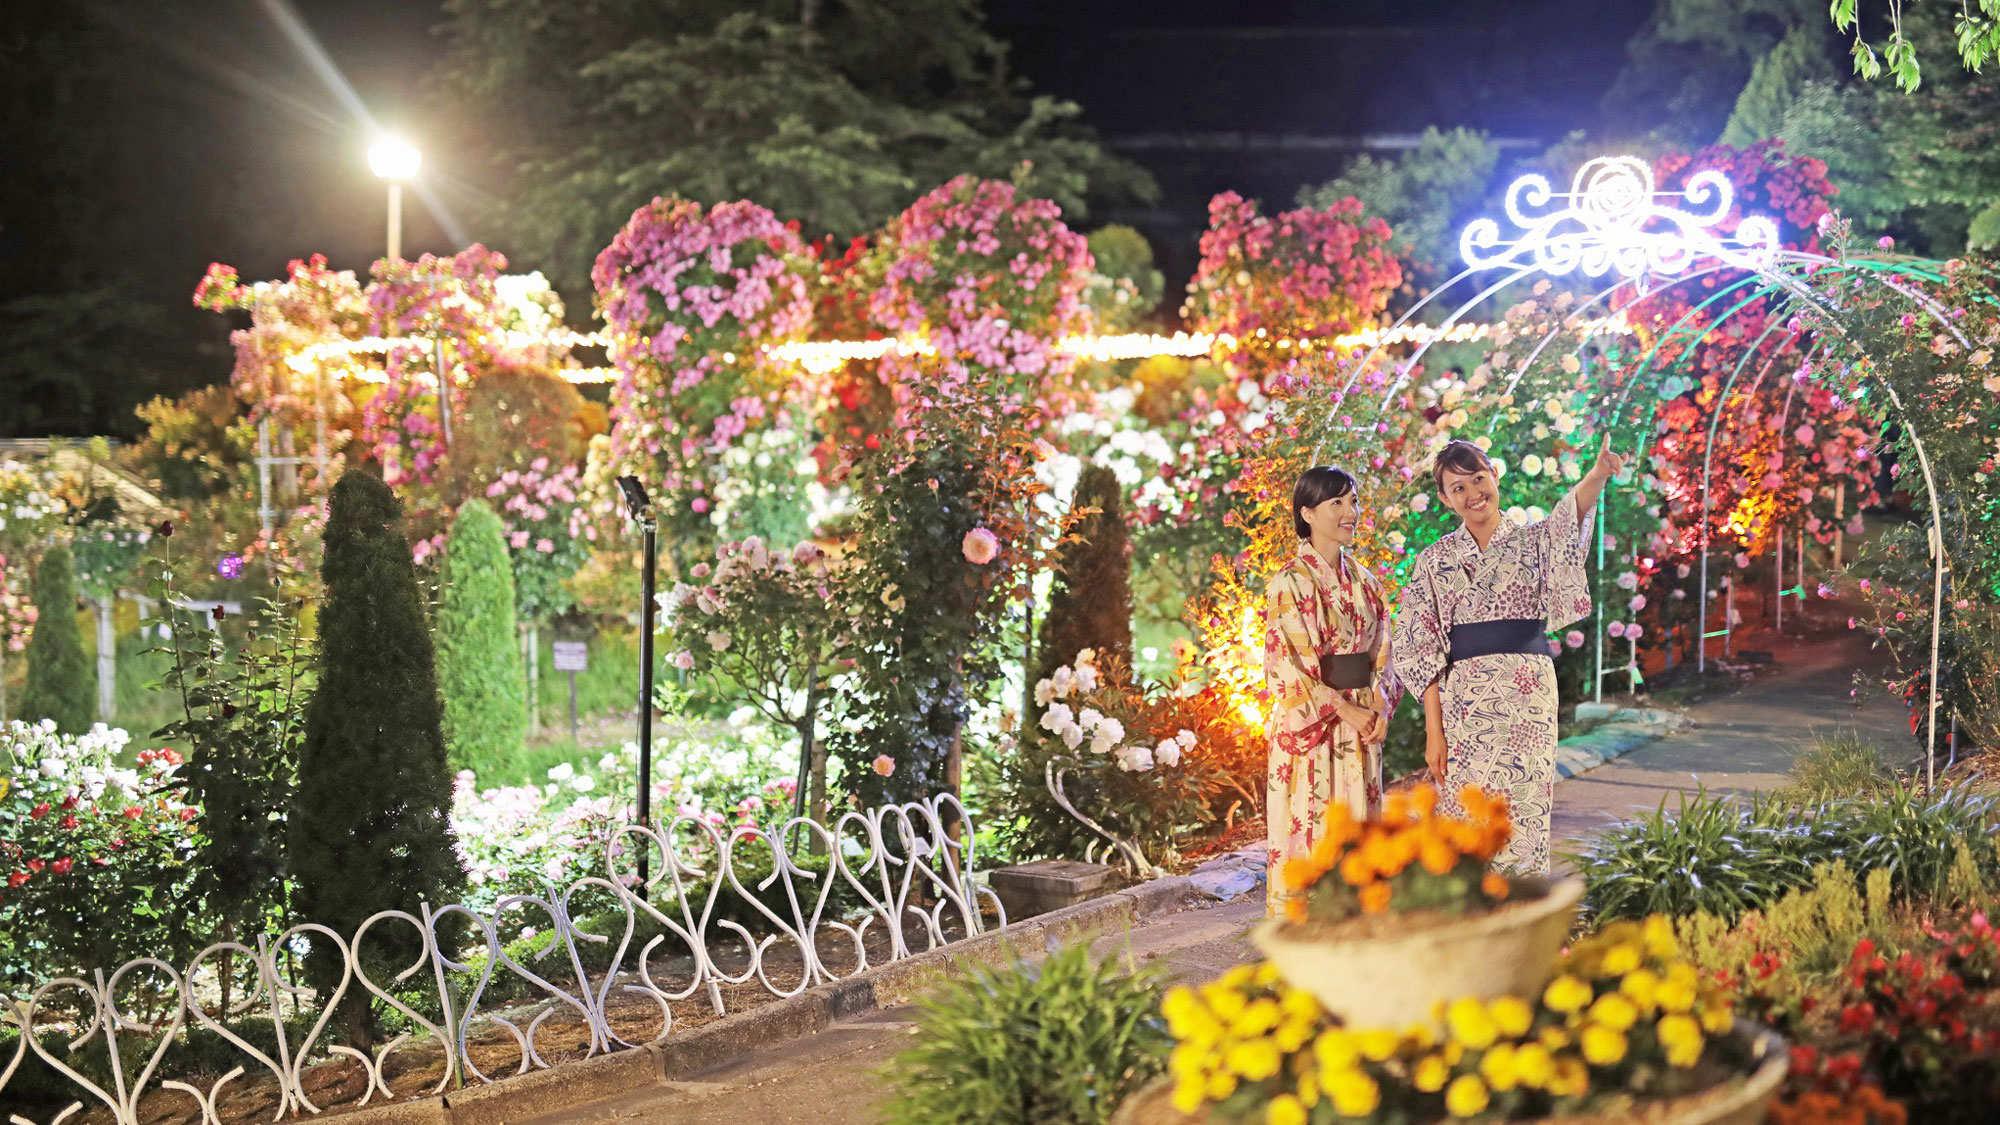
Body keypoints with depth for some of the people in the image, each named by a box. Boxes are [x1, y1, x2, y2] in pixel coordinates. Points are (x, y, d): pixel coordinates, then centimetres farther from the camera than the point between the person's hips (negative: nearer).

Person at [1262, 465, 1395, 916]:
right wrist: (1347, 711, -14)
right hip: (1309, 724, -6)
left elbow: (1379, 650, 12)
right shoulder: (1291, 582, -9)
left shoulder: (1362, 580, 11)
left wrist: (1380, 707, -4)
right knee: (1309, 827, -2)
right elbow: (1290, 664, -13)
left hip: (1360, 723, 6)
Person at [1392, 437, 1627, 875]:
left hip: (1529, 699, 0)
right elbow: (1423, 651, 3)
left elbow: (1572, 514, -16)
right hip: (1465, 703, 0)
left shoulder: (1534, 540, 7)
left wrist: (1597, 476, -39)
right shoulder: (1435, 561, 7)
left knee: (1525, 820, -1)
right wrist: (1433, 730, -6)